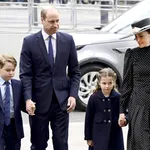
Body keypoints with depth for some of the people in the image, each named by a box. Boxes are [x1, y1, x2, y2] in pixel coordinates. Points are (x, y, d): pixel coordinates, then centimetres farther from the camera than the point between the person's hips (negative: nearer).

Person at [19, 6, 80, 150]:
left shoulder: (67, 40, 5)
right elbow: (25, 74, -5)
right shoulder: (29, 41, -2)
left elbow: (75, 71, 8)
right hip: (39, 101, -1)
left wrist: (73, 95, -4)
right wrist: (28, 98, -16)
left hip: (61, 100, 1)